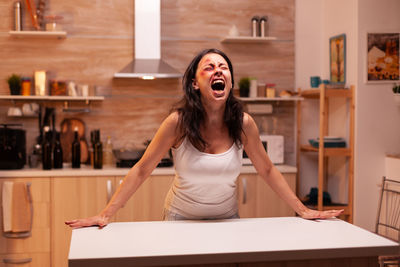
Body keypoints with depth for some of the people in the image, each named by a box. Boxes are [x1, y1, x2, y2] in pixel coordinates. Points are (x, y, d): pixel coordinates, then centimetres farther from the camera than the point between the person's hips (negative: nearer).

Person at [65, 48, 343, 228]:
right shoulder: (178, 122, -19)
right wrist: (105, 215, -19)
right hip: (181, 218, -2)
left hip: (227, 219, 2)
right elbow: (142, 170, -14)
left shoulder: (243, 123, -13)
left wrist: (303, 210, -4)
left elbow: (268, 170, -2)